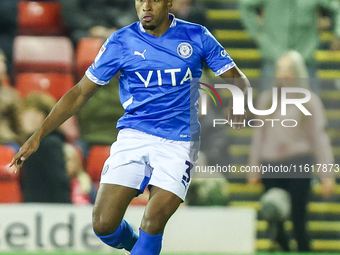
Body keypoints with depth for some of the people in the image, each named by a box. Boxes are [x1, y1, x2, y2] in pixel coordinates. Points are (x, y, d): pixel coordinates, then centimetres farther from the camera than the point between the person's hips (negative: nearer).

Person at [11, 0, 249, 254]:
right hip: (134, 135, 2)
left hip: (179, 140, -1)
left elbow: (237, 78, 6)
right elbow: (81, 92, 4)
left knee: (153, 222, -21)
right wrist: (38, 136, -2)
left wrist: (236, 103, -19)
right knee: (103, 224, -9)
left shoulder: (196, 36, 0)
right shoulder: (121, 42, 0)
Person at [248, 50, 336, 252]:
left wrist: (327, 175, -2)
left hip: (299, 165, -3)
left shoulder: (310, 101, 4)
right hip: (271, 165, 3)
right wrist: (254, 167, 16)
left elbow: (319, 137, 2)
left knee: (298, 220, -10)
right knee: (275, 223, 2)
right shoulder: (266, 99, 11)